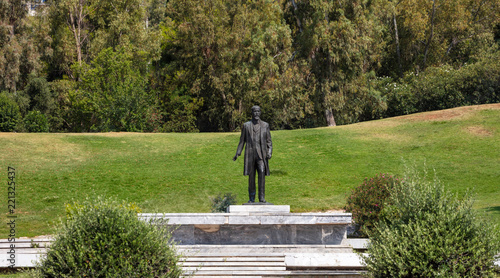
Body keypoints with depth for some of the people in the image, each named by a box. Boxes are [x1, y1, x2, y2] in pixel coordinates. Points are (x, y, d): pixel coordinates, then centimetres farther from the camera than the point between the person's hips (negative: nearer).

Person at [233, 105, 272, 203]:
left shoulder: (265, 125, 7)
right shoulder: (246, 125, 8)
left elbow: (269, 141, 8)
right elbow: (242, 140, 10)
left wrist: (270, 152, -7)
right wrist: (237, 153, 2)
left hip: (261, 154, -1)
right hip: (250, 154, 1)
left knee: (262, 174, -15)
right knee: (251, 176, 3)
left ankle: (262, 197, -13)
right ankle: (251, 198, 11)